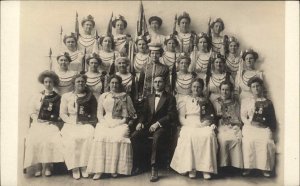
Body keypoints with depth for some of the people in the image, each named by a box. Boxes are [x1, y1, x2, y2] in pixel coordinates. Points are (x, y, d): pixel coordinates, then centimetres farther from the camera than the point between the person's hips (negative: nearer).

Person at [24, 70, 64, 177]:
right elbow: (32, 111, 11)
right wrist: (37, 120, -5)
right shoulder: (37, 97, 17)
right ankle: (37, 167, -21)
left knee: (50, 140, -30)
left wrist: (57, 122, -11)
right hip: (39, 124, 1)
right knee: (35, 139, -28)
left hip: (52, 124, -1)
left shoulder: (58, 98, 11)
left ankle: (48, 166, -19)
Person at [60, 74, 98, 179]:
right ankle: (74, 168, -23)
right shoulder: (66, 96, 14)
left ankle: (84, 167, -23)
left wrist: (91, 122, -6)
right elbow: (62, 113, 8)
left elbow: (95, 114, 13)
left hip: (86, 124, 0)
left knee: (88, 136, -31)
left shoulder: (91, 97, 15)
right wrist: (72, 122, -7)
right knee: (71, 138, -31)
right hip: (71, 124, 0)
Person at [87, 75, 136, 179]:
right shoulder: (103, 96, 19)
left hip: (120, 123, -1)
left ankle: (114, 168, -23)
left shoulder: (125, 97, 13)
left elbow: (128, 115, 7)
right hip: (105, 123, 2)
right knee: (100, 137, -29)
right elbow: (99, 113, 13)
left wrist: (118, 124, -7)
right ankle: (99, 169, -27)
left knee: (118, 138, -32)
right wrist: (105, 123, -6)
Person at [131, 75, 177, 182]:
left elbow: (171, 115, -6)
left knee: (157, 137, -37)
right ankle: (139, 164, -9)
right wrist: (140, 122, -5)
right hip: (149, 125, 5)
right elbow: (144, 113, 16)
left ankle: (154, 169, -29)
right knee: (134, 136, -23)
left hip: (162, 126, -4)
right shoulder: (149, 98, 22)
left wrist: (158, 123, -18)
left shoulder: (170, 98, 6)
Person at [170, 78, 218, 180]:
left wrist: (205, 123, -8)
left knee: (208, 135, -33)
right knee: (189, 136, -35)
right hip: (189, 125, 0)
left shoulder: (206, 101, 18)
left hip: (203, 125, 0)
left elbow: (212, 116, 11)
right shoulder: (186, 99, 18)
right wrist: (189, 123, -8)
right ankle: (191, 168, -29)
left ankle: (206, 168, -30)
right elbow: (181, 116, 11)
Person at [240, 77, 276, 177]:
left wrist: (272, 129, -2)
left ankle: (265, 168, -17)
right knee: (248, 141, -31)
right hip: (250, 126, 0)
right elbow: (243, 116, 8)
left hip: (264, 127, 1)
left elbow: (272, 118, 15)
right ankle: (248, 167, -19)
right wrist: (251, 122, -11)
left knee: (266, 141, -30)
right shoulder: (246, 101, 14)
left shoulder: (268, 102, 16)